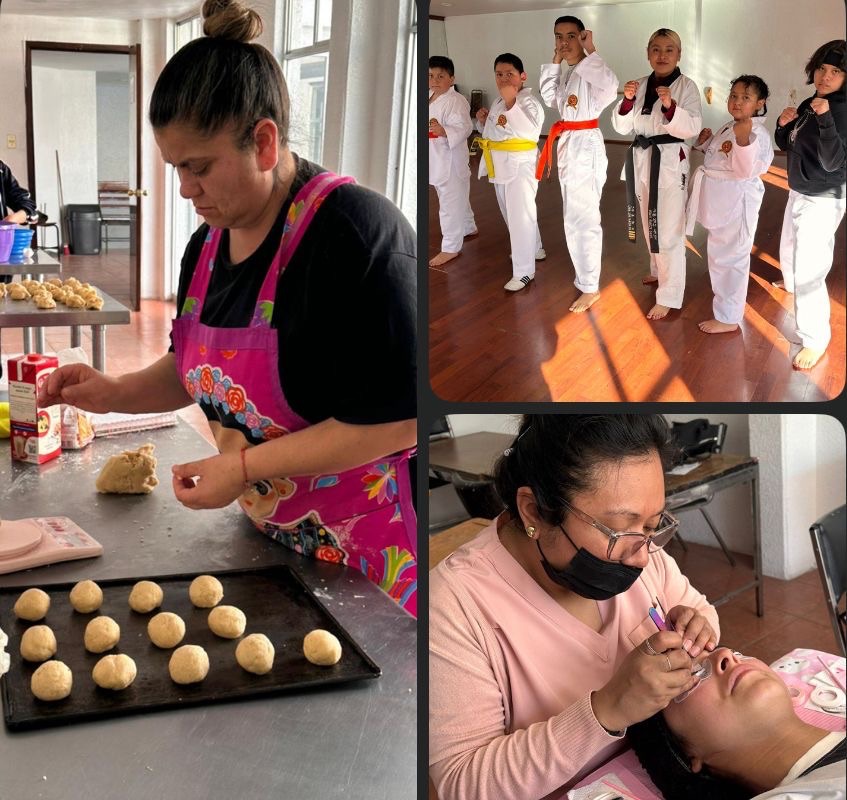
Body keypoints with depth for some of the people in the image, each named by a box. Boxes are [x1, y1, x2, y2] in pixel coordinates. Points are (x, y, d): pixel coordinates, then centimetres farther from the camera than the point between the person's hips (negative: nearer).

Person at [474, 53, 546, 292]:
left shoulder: (529, 102, -15)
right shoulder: (498, 102, 12)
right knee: (511, 214, 21)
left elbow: (530, 131, -32)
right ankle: (534, 249, 42)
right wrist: (483, 120, 0)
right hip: (500, 165, 9)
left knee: (521, 216, -8)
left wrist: (511, 103, -37)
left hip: (520, 164, -9)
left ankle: (524, 271, -3)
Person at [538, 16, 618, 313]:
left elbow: (609, 89, -36)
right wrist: (555, 62, 11)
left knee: (582, 218, -7)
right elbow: (549, 98, 21)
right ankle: (586, 273, 37)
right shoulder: (566, 74, 10)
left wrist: (591, 51, -29)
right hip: (568, 146, 9)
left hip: (586, 147, -9)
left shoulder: (590, 70, -17)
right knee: (574, 215, 20)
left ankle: (590, 288, 3)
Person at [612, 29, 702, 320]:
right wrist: (628, 100, -13)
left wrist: (670, 106, -32)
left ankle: (668, 297, -4)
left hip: (670, 162, -6)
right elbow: (623, 126, 5)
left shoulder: (686, 86, -8)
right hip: (642, 159, 6)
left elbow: (692, 128, -17)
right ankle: (659, 270, 43)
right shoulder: (642, 85, 8)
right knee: (650, 223, 21)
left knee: (669, 230, -8)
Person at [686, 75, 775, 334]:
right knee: (721, 252, 23)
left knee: (727, 257, -3)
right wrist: (705, 141, 5)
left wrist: (743, 141, -38)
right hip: (721, 198, 10)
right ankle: (727, 304, 42)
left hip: (737, 201, -10)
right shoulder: (730, 127, 10)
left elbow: (745, 171, -27)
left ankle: (728, 318, 8)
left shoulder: (757, 134, -19)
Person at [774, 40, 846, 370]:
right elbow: (786, 145, 13)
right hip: (798, 192, 9)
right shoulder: (809, 104, 3)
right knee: (789, 250, 29)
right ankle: (791, 285, 60)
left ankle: (815, 339, -2)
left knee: (809, 269, -12)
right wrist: (783, 124, -8)